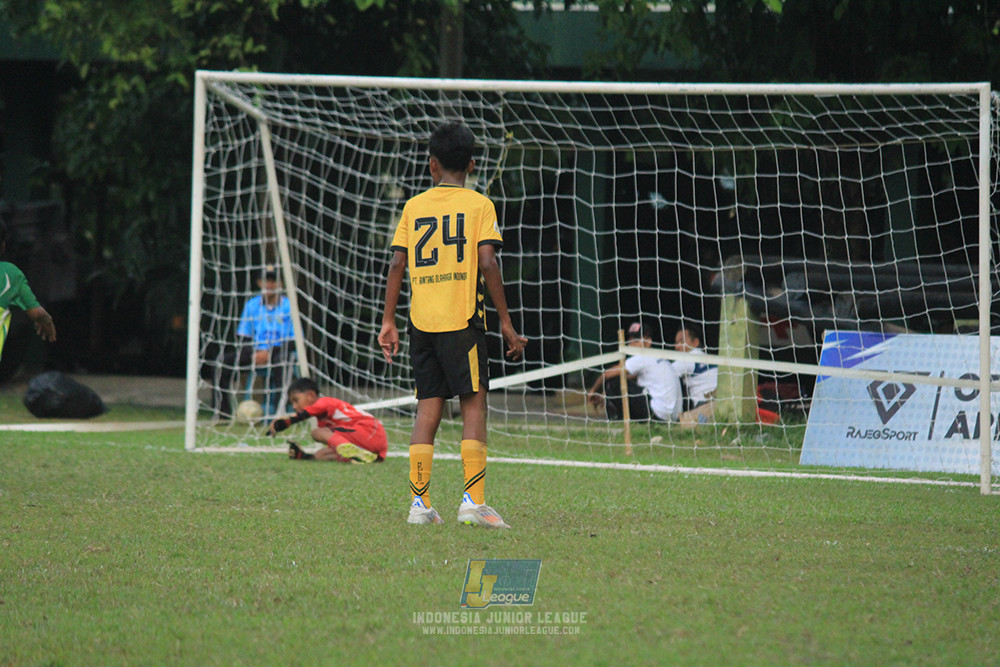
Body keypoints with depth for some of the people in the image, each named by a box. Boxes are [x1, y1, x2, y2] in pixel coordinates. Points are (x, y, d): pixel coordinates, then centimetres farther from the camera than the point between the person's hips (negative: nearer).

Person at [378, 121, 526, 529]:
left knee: (428, 407, 7)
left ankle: (420, 503, 3)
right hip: (462, 320, -4)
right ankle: (473, 500, -11)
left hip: (421, 322, 4)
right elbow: (487, 264, -9)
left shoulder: (414, 207, 10)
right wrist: (505, 322, -5)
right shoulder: (479, 205, 0)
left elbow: (397, 264, 5)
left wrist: (388, 322, 9)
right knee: (473, 404, -2)